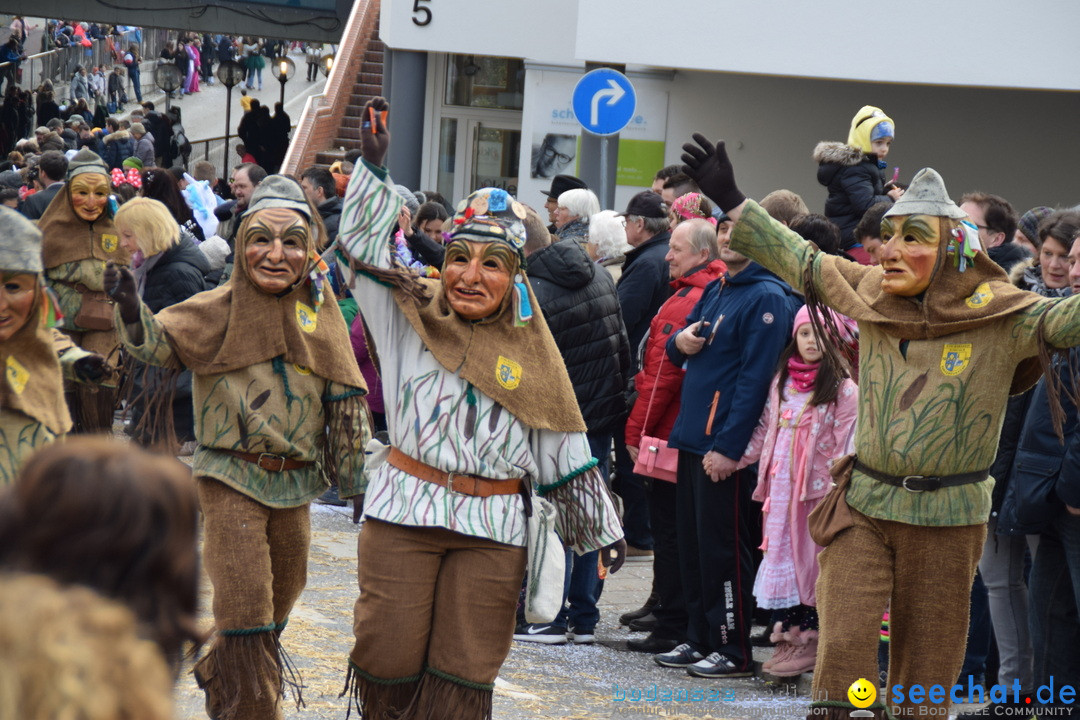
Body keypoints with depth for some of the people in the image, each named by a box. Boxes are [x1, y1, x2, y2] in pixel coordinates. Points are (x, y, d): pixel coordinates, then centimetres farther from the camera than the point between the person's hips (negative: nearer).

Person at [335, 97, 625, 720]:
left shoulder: (532, 353, 7)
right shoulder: (411, 317, 5)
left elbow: (567, 455, 12)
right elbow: (362, 247, -5)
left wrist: (601, 528, 12)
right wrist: (374, 169, -15)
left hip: (493, 530, 1)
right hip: (403, 515, -1)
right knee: (390, 660, -1)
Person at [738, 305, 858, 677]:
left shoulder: (844, 390, -5)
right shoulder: (781, 383, 13)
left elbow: (846, 447, -8)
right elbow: (764, 431, 18)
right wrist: (733, 460, 9)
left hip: (818, 489, -5)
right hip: (781, 487, 5)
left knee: (812, 560, -3)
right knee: (781, 559, 5)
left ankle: (807, 639, 3)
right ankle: (787, 636, 10)